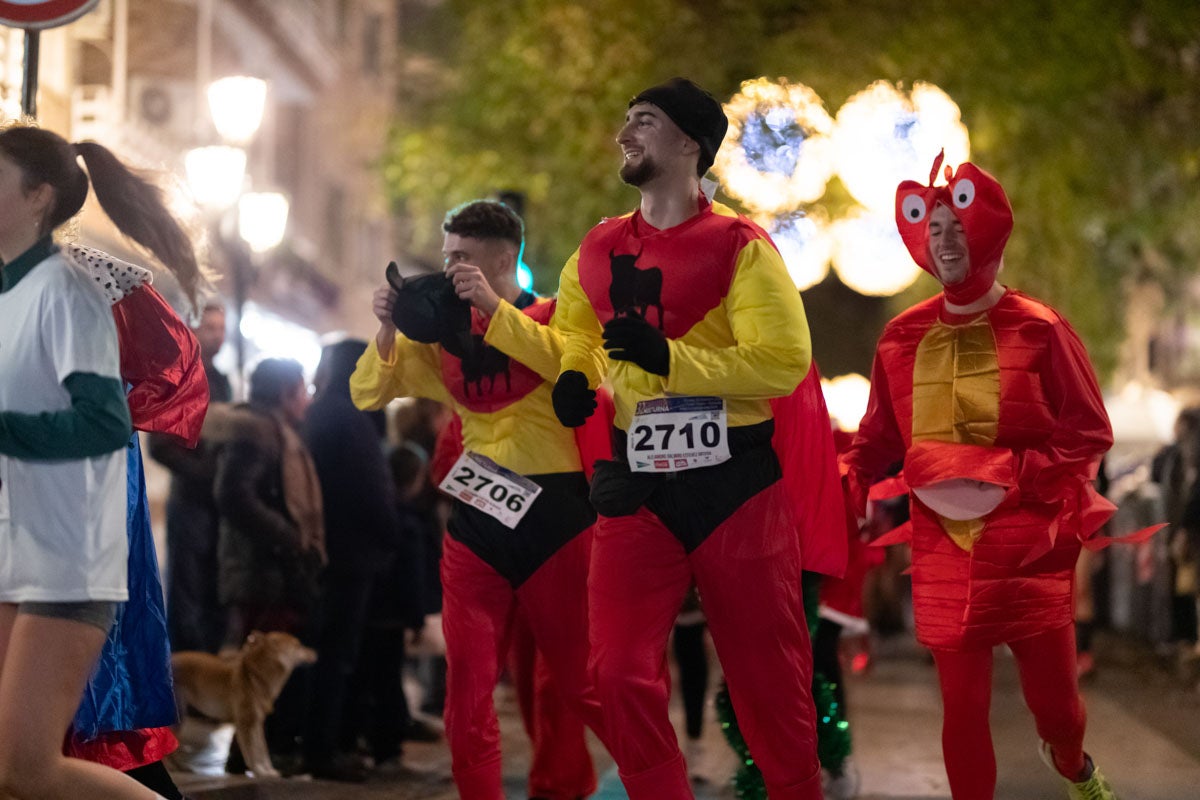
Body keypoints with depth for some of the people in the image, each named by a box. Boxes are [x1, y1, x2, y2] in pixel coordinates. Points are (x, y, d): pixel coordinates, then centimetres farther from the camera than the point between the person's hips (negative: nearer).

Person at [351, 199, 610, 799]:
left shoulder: (555, 317, -1)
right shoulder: (443, 333, 10)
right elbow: (366, 395, 9)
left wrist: (493, 306, -25)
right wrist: (389, 329, -8)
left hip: (554, 511, -4)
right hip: (477, 515, 4)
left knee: (584, 685, 1)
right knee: (467, 689, 1)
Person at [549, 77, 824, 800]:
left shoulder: (740, 246, -8)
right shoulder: (597, 252, 9)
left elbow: (785, 361, -16)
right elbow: (574, 332, 26)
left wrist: (670, 359, -23)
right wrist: (574, 375, 3)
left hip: (736, 479, -4)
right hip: (636, 482, 4)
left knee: (769, 679, 6)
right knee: (620, 674, -4)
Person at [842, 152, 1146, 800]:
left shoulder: (1038, 329, -5)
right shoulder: (902, 338, 5)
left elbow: (1090, 433, -6)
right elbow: (878, 436, 9)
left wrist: (1007, 474, -17)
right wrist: (846, 487, -10)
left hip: (1029, 545, -2)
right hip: (945, 549, 2)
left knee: (1051, 692, 8)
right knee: (962, 704, 2)